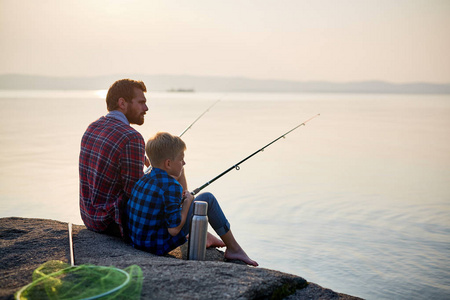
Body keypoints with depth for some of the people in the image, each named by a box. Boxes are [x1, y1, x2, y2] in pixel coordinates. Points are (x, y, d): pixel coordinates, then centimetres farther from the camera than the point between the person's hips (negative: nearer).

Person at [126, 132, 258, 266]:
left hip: (135, 240, 8)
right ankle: (234, 249, 10)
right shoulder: (171, 186, -19)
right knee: (207, 199, -2)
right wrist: (187, 202, -6)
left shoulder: (143, 180, 5)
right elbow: (174, 229, -21)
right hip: (159, 246, -8)